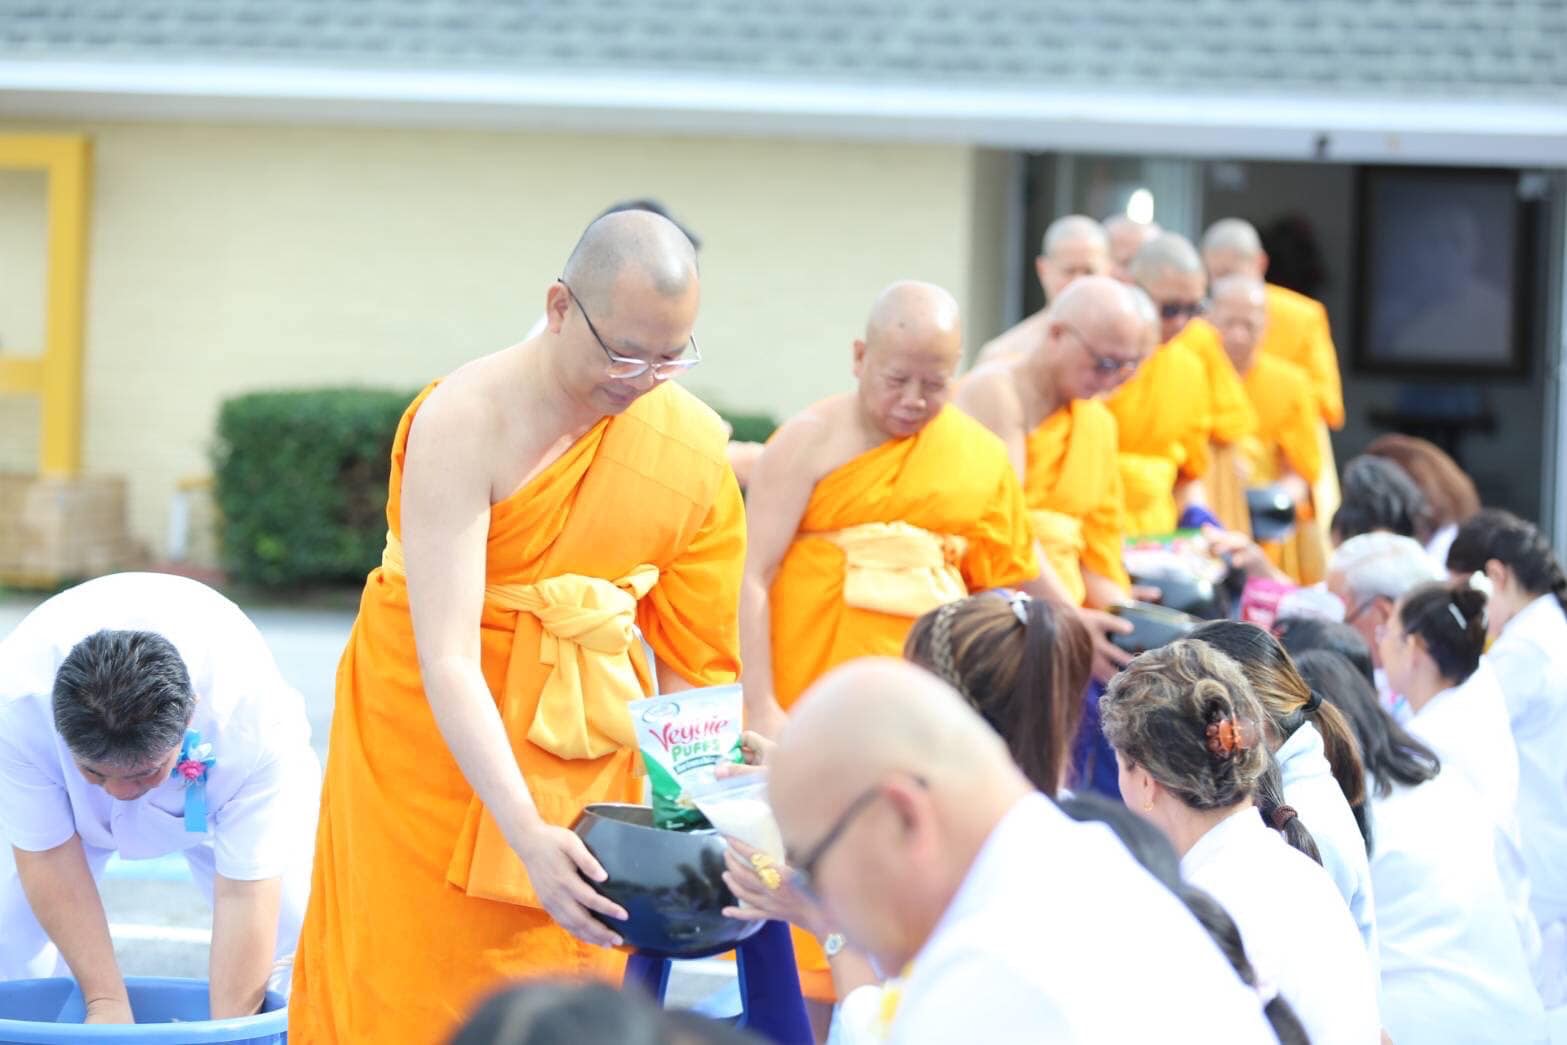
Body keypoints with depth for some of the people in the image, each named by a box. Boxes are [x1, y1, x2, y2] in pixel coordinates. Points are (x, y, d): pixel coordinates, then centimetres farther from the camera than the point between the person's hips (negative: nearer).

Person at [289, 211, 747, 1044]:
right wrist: (525, 833, -36)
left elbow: (694, 661, 0)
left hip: (586, 743, 4)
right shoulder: (466, 421, -22)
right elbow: (446, 659, -28)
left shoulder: (694, 445, -8)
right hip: (436, 739, -4)